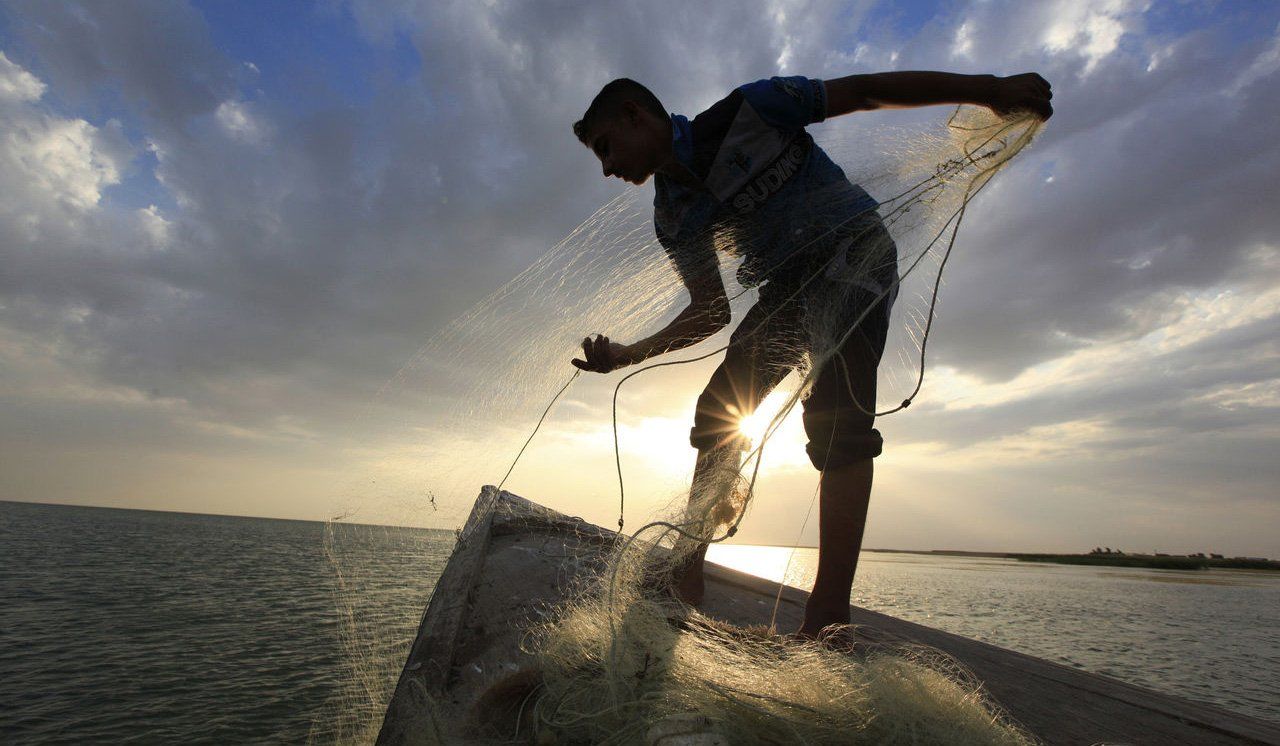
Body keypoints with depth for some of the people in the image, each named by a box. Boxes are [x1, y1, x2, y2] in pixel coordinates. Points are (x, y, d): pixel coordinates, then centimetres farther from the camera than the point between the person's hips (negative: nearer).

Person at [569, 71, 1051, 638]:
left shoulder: (745, 110, -12)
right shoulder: (673, 218, 4)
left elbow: (861, 91, -7)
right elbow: (711, 314, 6)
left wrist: (989, 89, -11)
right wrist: (629, 354, -5)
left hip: (855, 249, -6)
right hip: (787, 290, 7)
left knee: (835, 421, -24)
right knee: (718, 416, -4)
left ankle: (827, 617, -22)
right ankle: (686, 583, 1)